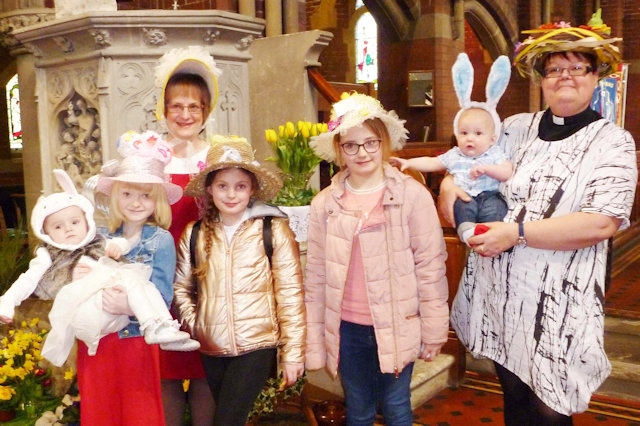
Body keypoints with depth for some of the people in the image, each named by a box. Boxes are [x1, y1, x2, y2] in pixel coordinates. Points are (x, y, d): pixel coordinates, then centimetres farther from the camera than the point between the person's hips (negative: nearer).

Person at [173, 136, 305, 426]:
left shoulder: (274, 231, -8)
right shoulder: (195, 234, 2)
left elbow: (290, 293, -8)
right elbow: (181, 287, 11)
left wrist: (293, 352, -8)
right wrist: (192, 325, -3)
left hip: (257, 345, -4)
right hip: (211, 348, 4)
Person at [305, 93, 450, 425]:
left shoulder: (412, 195, -8)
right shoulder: (325, 203, -1)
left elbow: (430, 266, -5)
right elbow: (315, 275, 2)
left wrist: (433, 331, -4)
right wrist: (314, 340, 4)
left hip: (397, 326, -2)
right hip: (347, 329, 2)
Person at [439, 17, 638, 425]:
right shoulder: (516, 128, 8)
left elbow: (602, 223, -16)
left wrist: (517, 232, -21)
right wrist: (449, 182, 0)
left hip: (559, 301, -4)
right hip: (498, 289, 4)